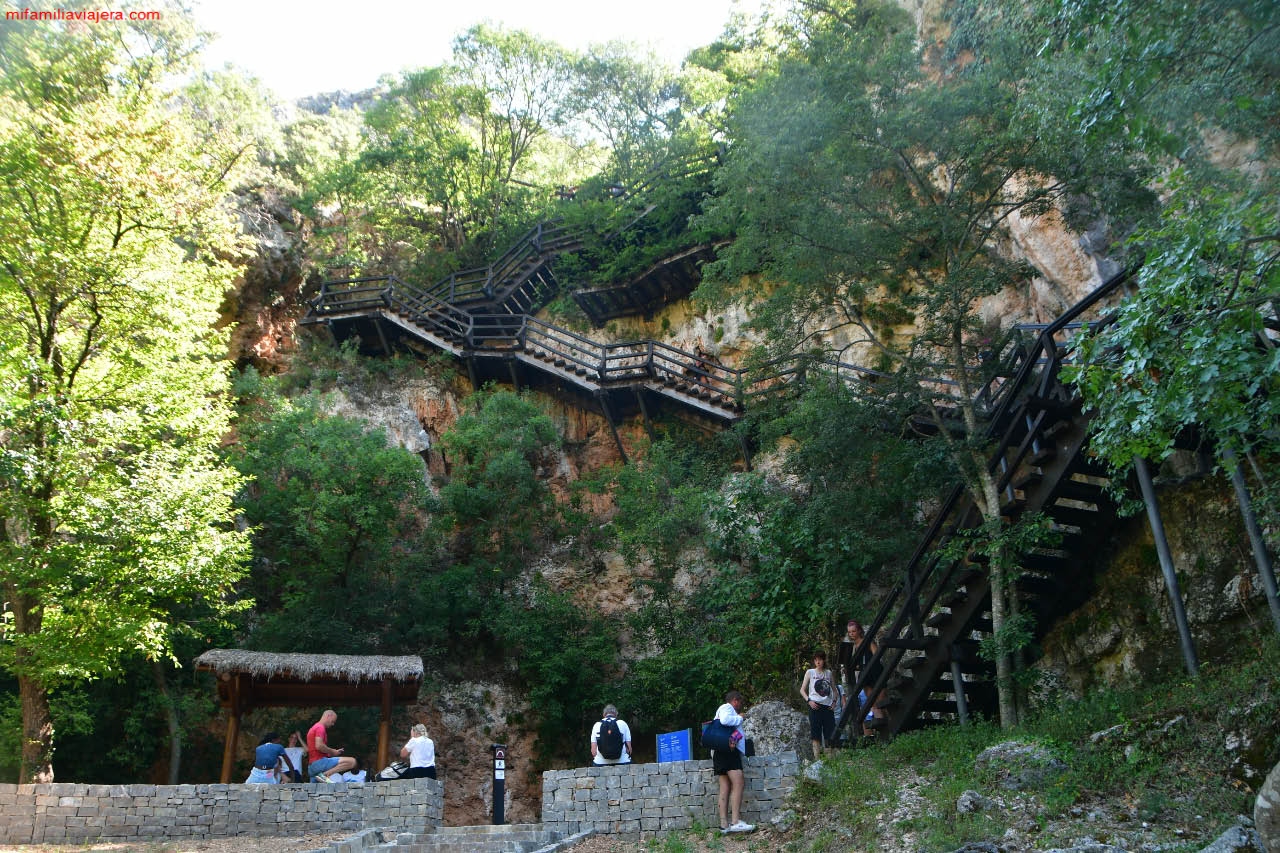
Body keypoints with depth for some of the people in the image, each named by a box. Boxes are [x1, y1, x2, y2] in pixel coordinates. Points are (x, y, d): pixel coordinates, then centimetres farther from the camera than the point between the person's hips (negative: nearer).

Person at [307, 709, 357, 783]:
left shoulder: (313, 728, 26)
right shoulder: (320, 727, -6)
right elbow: (319, 746, -22)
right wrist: (333, 752, -7)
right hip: (319, 762, -11)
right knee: (352, 761, -19)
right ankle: (325, 774, -27)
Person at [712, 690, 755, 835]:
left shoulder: (723, 710, 32)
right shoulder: (727, 707, 2)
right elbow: (724, 720, -19)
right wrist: (739, 718, -4)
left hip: (719, 753, 11)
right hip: (727, 749, -11)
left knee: (725, 788, 2)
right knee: (738, 783, -17)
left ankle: (724, 824, -5)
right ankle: (736, 822, -25)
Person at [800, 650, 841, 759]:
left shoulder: (828, 673, 14)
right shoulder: (810, 672, 6)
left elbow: (835, 690, 22)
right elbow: (802, 690, 5)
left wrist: (834, 701, 4)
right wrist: (809, 701, -10)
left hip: (828, 706, 3)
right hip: (815, 706, -3)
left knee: (830, 733, 1)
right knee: (816, 734, -6)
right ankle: (817, 758, -5)